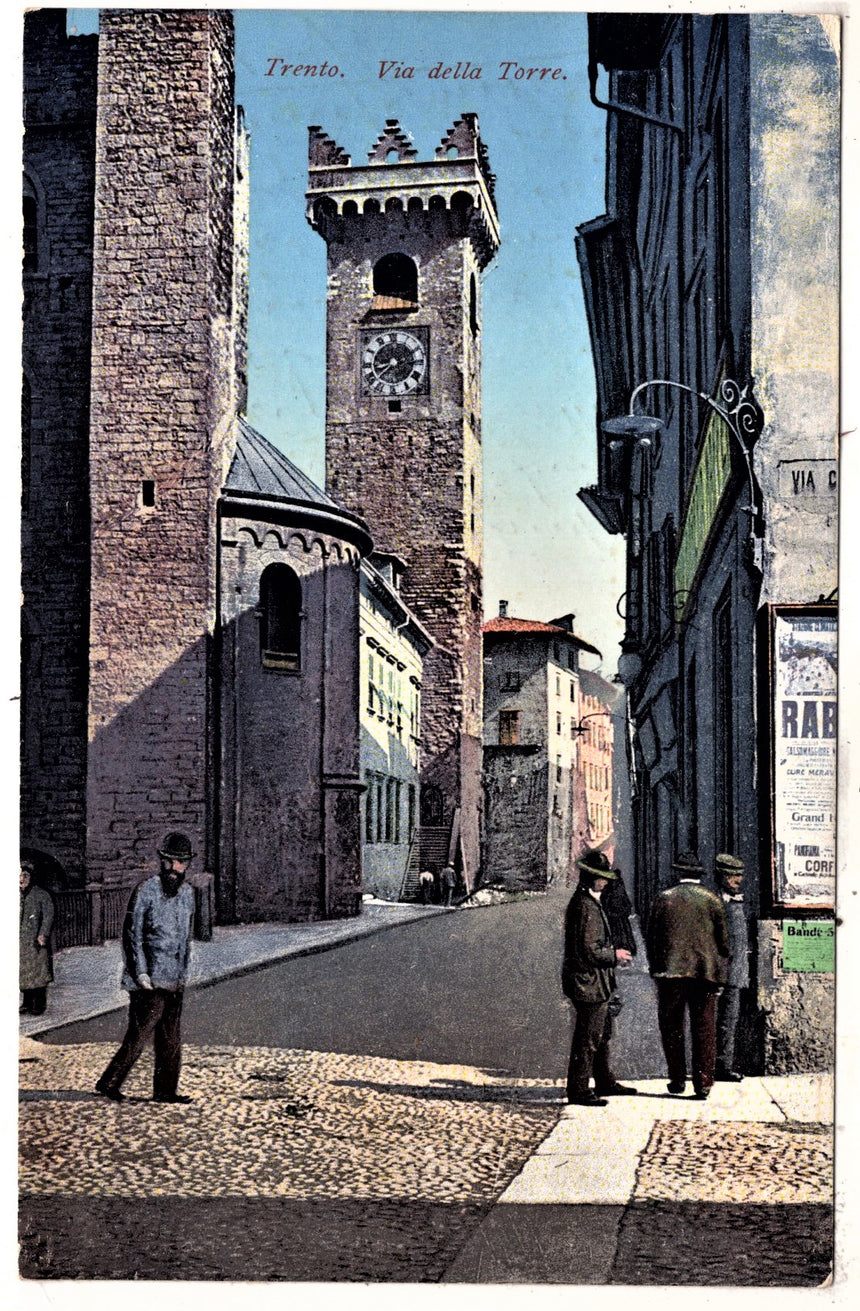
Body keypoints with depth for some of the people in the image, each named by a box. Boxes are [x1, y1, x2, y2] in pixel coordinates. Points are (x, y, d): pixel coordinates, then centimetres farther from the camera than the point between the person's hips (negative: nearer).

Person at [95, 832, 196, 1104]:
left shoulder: (187, 893, 12)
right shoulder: (146, 890, -10)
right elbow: (132, 934, -10)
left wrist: (183, 972, 16)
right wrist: (141, 973, -14)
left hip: (174, 981, 7)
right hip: (150, 980, -7)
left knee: (170, 1039, 9)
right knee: (139, 1034, -6)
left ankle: (165, 1091, 15)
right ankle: (109, 1083, 4)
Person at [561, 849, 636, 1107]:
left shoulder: (589, 902, 13)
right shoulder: (585, 907, -21)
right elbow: (589, 951, -25)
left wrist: (612, 954, 14)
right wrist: (614, 955, -12)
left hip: (594, 983, 11)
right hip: (589, 983, -11)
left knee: (602, 1032, 21)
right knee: (587, 1037, -3)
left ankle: (605, 1083, 33)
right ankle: (578, 1091, 5)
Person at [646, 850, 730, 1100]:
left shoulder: (664, 899, 4)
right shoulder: (712, 900, 4)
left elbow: (652, 938, 6)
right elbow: (723, 940, 5)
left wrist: (655, 969, 14)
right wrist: (720, 974, 12)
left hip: (671, 971, 0)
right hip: (705, 972, 0)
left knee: (671, 1026, 10)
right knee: (704, 1029, 5)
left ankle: (677, 1079, 11)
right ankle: (703, 1083, 3)